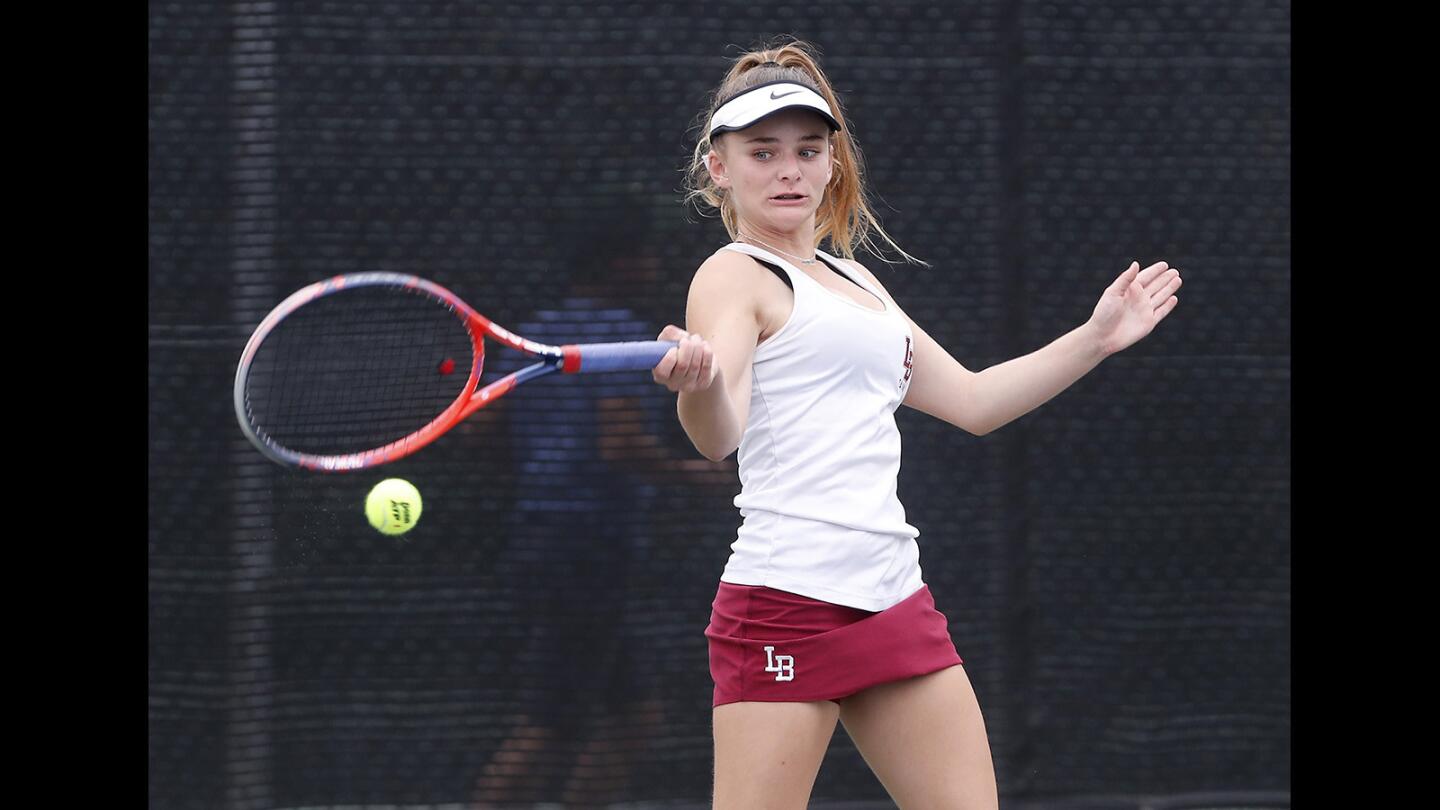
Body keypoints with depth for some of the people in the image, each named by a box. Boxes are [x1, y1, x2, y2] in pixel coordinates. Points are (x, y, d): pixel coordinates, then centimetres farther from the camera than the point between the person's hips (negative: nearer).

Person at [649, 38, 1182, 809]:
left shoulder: (854, 281, 21)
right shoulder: (733, 276, -3)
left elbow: (970, 399, 32)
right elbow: (718, 434, -21)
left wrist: (1096, 338, 31)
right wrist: (698, 385, -43)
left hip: (893, 597, 8)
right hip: (787, 601, -8)